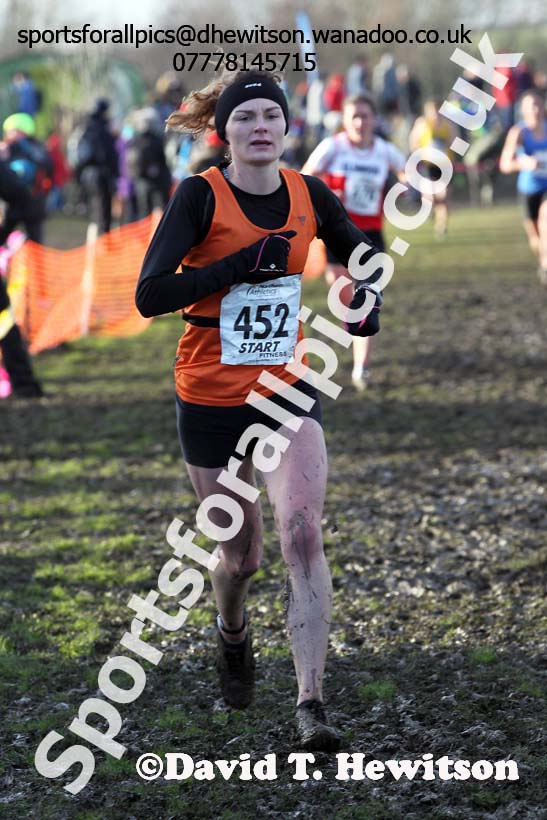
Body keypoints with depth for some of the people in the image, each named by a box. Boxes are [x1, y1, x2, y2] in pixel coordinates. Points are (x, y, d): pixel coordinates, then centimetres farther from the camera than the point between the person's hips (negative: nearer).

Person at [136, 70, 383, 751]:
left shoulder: (308, 196, -1)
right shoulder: (200, 196, -12)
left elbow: (359, 245, 21)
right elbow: (149, 295, -20)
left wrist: (366, 298, 1)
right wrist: (242, 265, -25)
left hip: (288, 392, 2)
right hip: (210, 398, -2)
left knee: (302, 530, -19)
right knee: (240, 554, 10)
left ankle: (311, 704, -19)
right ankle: (232, 635, 46)